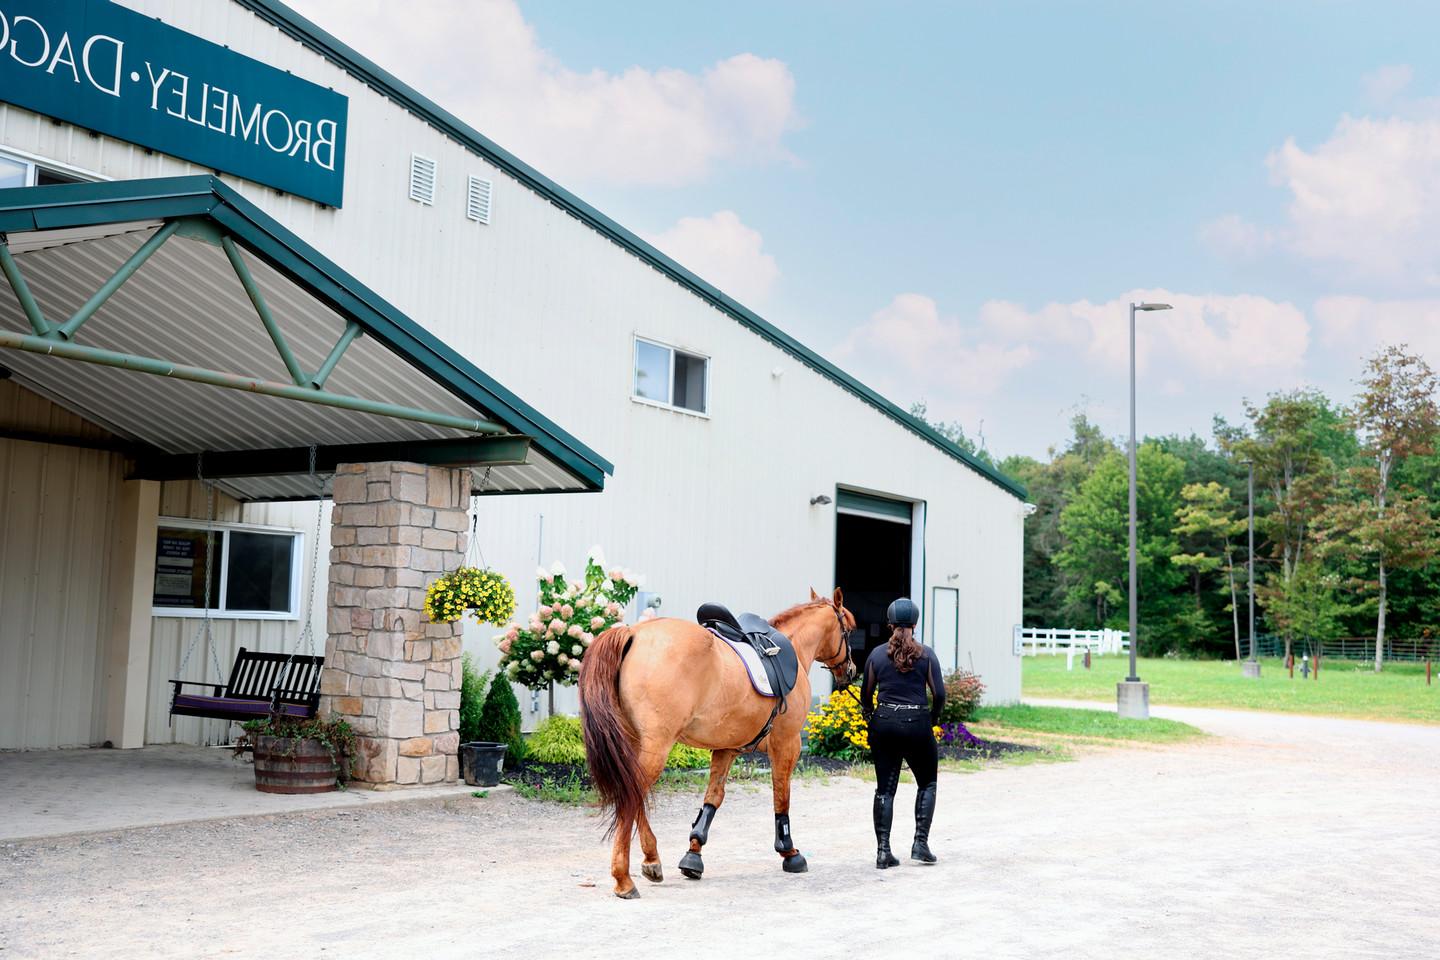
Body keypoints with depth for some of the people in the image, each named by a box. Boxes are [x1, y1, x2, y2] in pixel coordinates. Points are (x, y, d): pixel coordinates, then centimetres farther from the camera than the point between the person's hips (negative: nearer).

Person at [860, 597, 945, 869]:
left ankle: (883, 851, 3)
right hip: (916, 724, -2)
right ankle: (920, 843, 7)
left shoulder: (877, 654, 2)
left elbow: (866, 693, 7)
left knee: (885, 788, 7)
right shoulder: (926, 655, -3)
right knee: (927, 784, 16)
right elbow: (939, 694, -7)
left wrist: (871, 718, 24)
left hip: (883, 724, 2)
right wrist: (932, 719, 10)